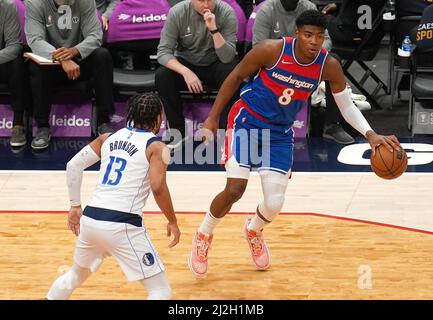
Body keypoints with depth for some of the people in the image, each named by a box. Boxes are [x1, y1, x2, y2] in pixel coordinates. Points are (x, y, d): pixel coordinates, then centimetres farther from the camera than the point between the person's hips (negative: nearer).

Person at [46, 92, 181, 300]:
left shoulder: (109, 138, 16)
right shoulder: (156, 147, 0)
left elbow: (73, 165, 10)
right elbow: (158, 188, -12)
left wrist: (75, 205, 18)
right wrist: (172, 222, 2)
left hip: (90, 219, 6)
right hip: (122, 226, -6)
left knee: (77, 275, 33)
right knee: (161, 291, 2)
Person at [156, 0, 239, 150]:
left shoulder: (226, 12, -19)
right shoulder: (177, 12, -17)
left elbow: (228, 57, -24)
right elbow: (163, 51, -19)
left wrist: (214, 29, -39)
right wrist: (186, 72, -34)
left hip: (215, 65, -1)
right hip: (185, 64, 1)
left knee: (233, 73, -33)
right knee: (162, 76, -28)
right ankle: (178, 130, -9)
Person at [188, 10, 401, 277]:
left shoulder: (329, 66, -13)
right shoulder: (272, 50, -22)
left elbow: (347, 106, -3)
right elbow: (236, 77, -8)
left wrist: (370, 134, -20)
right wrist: (213, 118, -7)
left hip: (281, 133, 3)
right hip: (247, 121, -3)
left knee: (274, 205, -4)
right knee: (235, 190, -17)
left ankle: (254, 230, 34)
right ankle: (203, 236, 13)